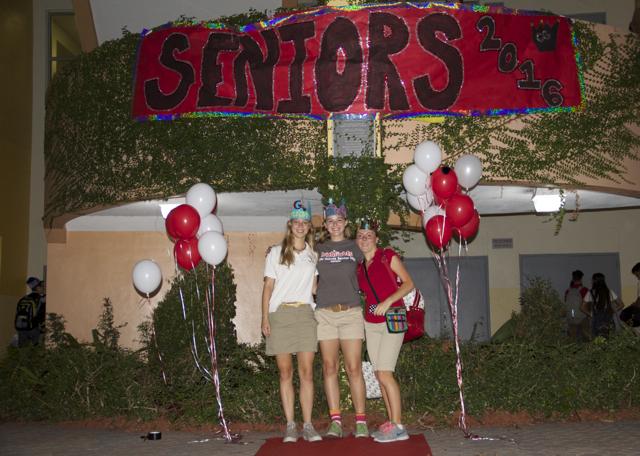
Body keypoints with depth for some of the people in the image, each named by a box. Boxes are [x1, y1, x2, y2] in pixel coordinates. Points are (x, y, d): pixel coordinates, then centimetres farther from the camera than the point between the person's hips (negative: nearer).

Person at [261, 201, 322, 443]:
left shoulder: (313, 255, 15)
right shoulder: (276, 252, 8)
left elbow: (314, 286, 17)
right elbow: (268, 286, 5)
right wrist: (265, 318, -3)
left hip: (305, 314, 2)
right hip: (280, 314, -2)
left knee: (307, 372, -3)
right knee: (285, 372, 0)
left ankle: (308, 426, 1)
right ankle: (290, 426, 4)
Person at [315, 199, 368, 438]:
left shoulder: (354, 247, 8)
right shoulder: (319, 249, 12)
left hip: (351, 312, -1)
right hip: (325, 313, 2)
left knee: (354, 368, -5)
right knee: (329, 367, 0)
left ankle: (361, 421, 1)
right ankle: (335, 421, 5)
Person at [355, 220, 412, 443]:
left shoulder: (388, 256, -2)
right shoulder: (359, 266, 14)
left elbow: (408, 283, -7)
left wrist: (388, 301, -18)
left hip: (392, 320, -6)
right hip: (371, 323, 6)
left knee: (385, 373, -14)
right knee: (380, 375, 5)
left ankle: (398, 427, -9)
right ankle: (391, 422, 12)